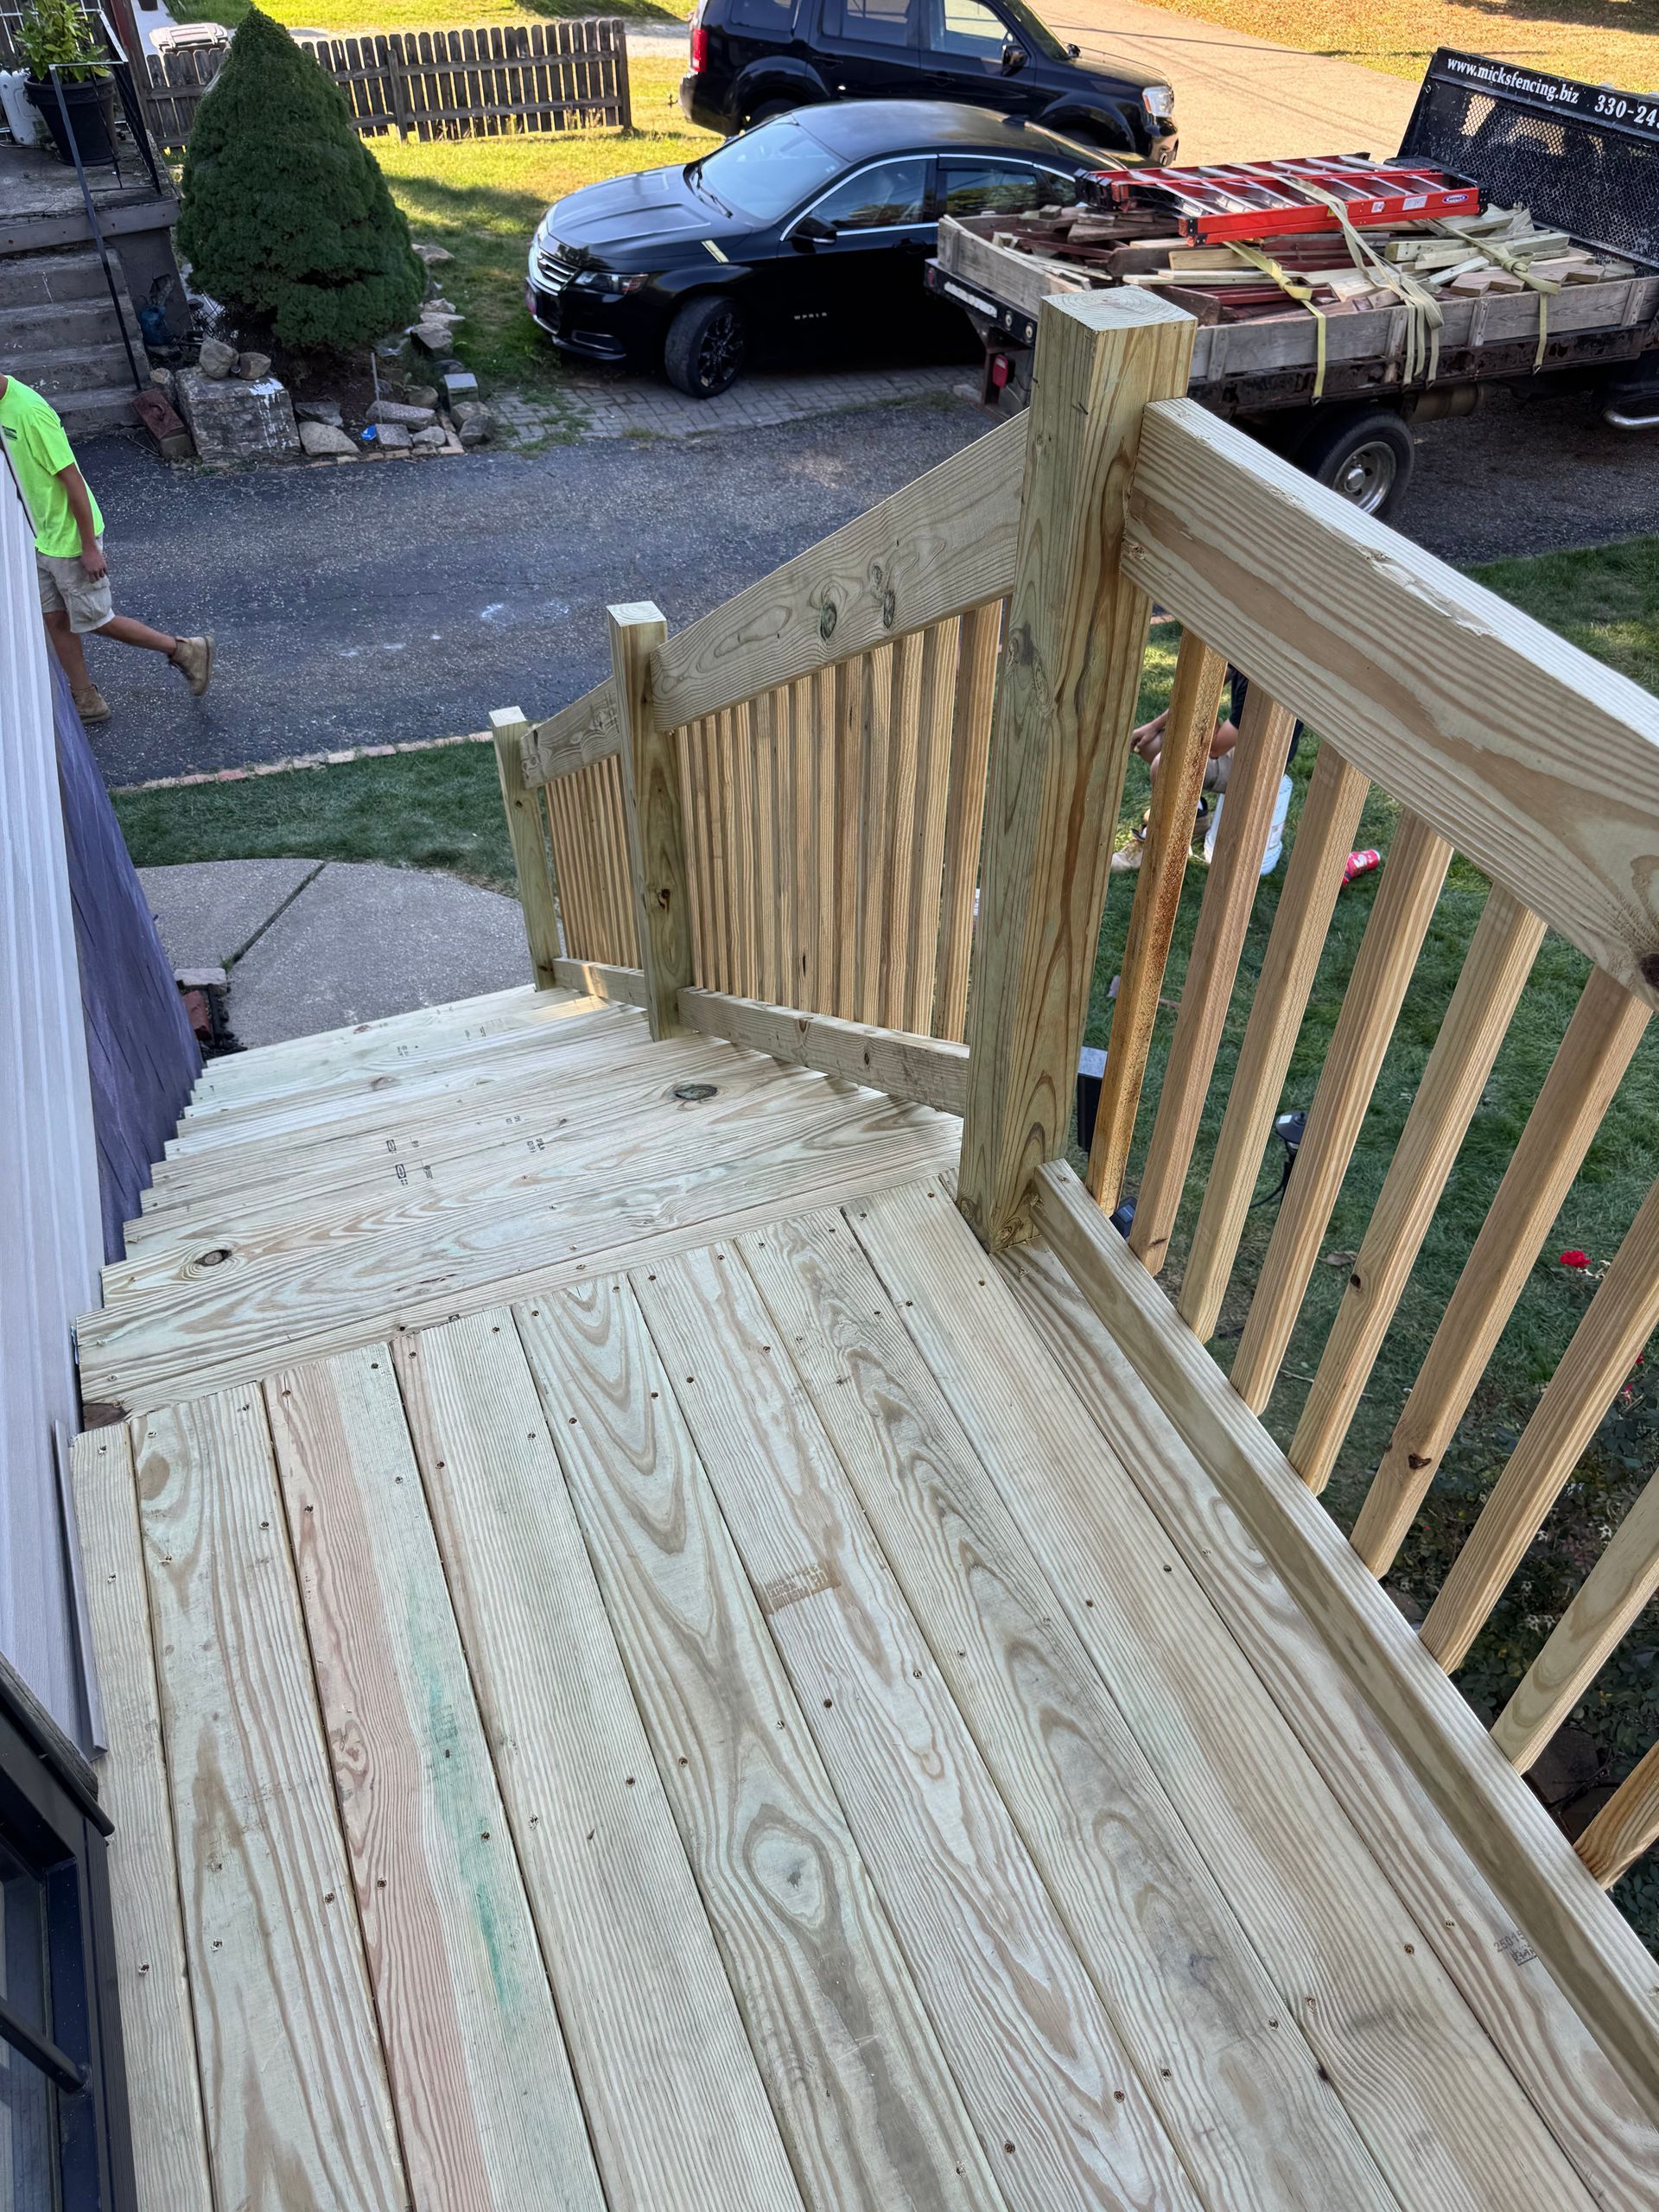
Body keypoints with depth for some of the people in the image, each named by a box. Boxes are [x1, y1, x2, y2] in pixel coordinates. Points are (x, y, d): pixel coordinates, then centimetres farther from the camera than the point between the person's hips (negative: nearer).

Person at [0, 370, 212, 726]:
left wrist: (89, 546, -20)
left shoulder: (29, 412, -26)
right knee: (55, 619, 12)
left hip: (69, 539, -9)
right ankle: (87, 701, 23)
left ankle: (187, 651, 16)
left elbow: (72, 480, -23)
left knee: (95, 621, 3)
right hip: (38, 537, 9)